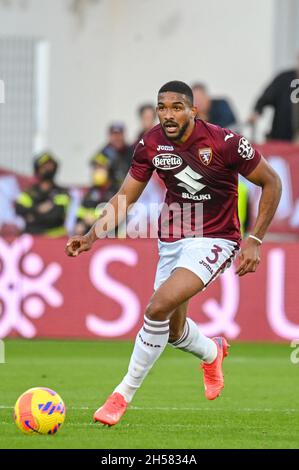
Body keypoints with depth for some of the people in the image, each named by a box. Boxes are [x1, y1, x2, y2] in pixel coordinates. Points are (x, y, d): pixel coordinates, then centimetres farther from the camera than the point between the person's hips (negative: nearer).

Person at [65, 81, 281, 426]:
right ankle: (212, 352, 55)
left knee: (158, 308, -25)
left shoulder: (224, 142, -19)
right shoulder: (151, 144, -7)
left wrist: (254, 240, -13)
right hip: (171, 240, 6)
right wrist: (92, 235, -13)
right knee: (172, 331, 17)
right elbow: (125, 197, 2)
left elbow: (271, 183, -8)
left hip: (214, 240, -6)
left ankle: (124, 394, -11)